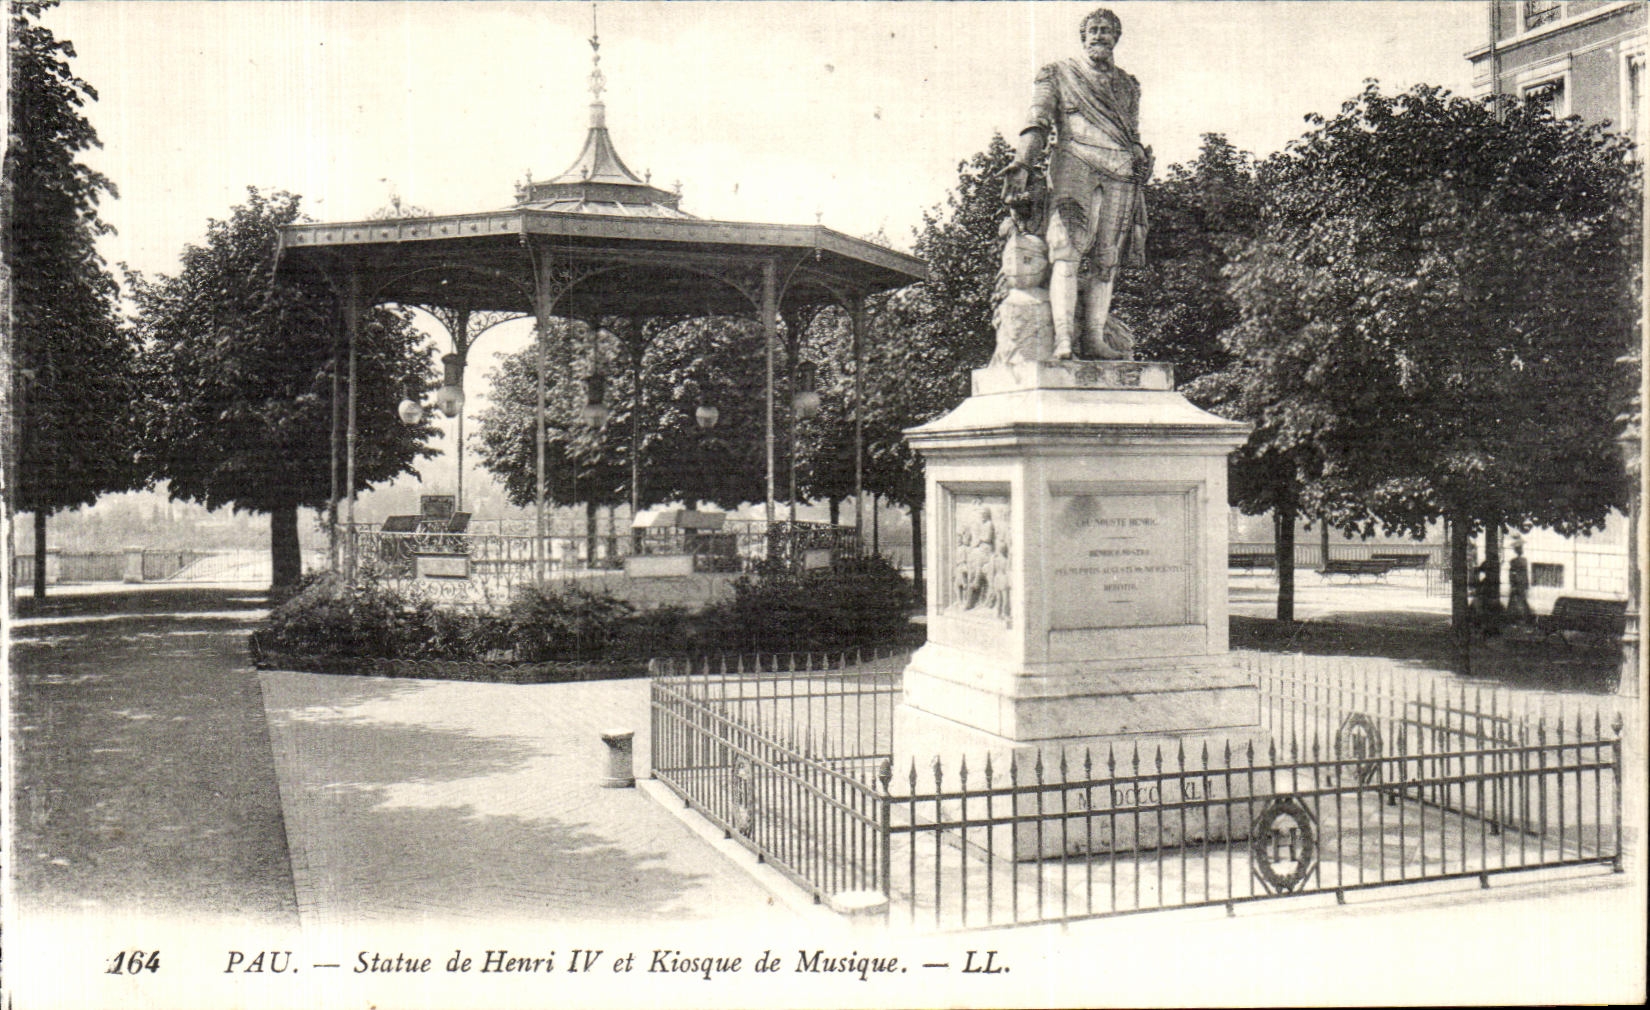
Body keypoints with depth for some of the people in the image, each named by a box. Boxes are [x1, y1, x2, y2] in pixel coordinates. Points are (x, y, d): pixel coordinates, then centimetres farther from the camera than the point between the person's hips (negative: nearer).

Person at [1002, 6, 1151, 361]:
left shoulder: (1128, 85, 25)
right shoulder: (1057, 75, 14)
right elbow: (1037, 124, 3)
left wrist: (1140, 166, 14)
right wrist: (1022, 165, -10)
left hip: (1120, 175, 4)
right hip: (1074, 163, -4)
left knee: (1106, 260, -3)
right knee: (1067, 252, -20)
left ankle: (1094, 338, -2)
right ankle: (1063, 339, -28)